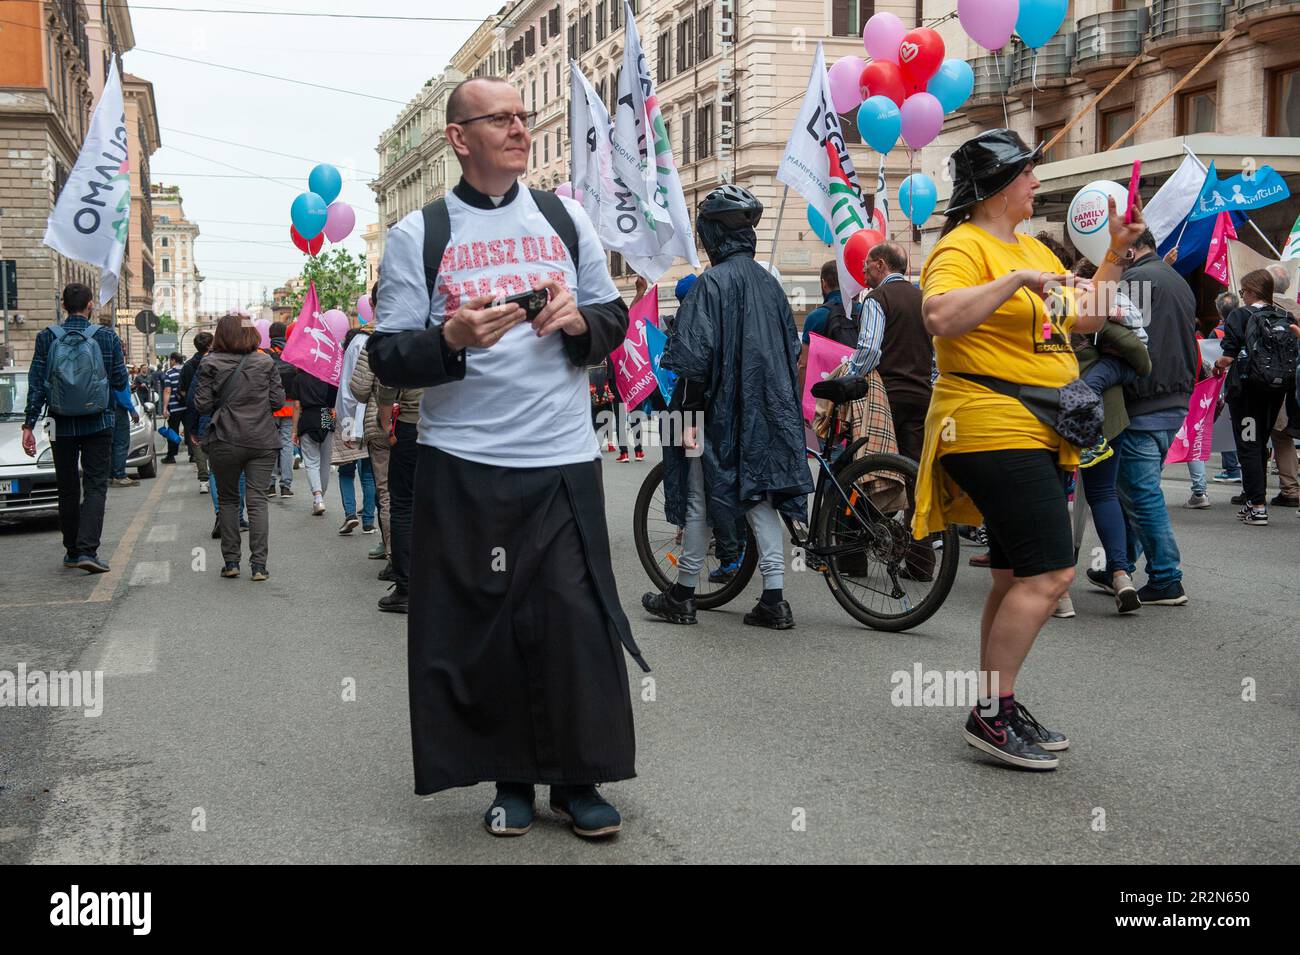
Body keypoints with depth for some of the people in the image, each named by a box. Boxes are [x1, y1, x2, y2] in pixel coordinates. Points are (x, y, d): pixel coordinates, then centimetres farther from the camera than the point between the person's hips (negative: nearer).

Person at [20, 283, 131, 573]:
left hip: (62, 426, 2)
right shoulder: (107, 338, -5)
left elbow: (36, 384, -4)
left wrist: (29, 425, -4)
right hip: (98, 426, -2)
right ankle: (87, 549, -14)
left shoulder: (47, 338, -2)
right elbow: (121, 383, -2)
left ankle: (72, 551, 21)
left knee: (67, 489, 13)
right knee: (95, 487, 1)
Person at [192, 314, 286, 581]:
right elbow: (278, 401, 2)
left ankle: (231, 561, 12)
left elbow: (202, 405, -5)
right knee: (257, 499, 2)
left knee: (227, 499, 12)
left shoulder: (211, 364, -4)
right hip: (262, 441, 1)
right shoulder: (266, 362, 2)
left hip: (225, 441, -1)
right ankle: (258, 564, -4)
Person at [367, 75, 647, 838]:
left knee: (576, 619, 0)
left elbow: (616, 318, 16)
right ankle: (511, 780, 17)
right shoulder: (418, 234, 3)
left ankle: (580, 777, 14)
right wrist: (453, 337, -20)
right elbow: (388, 357, -1)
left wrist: (581, 319, -6)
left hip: (564, 460, 2)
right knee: (484, 628, 2)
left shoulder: (566, 218, 12)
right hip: (464, 465, -1)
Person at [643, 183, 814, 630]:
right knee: (760, 498, 9)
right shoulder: (768, 282, 9)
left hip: (719, 410, -6)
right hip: (764, 412, 6)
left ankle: (682, 597, 15)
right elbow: (791, 349, 15)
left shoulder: (712, 282, -13)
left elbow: (694, 357, -18)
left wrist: (688, 415, -14)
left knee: (700, 501, 5)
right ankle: (774, 599, 5)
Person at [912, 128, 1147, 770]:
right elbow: (939, 316, -29)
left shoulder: (1033, 249, 20)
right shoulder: (965, 247, -10)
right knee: (1049, 573, -15)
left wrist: (1116, 255, 18)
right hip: (994, 432, -10)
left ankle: (999, 708, 22)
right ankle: (990, 716, -7)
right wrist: (1016, 280, -28)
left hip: (1038, 437, 10)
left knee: (1015, 580, 13)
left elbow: (1085, 319, 25)